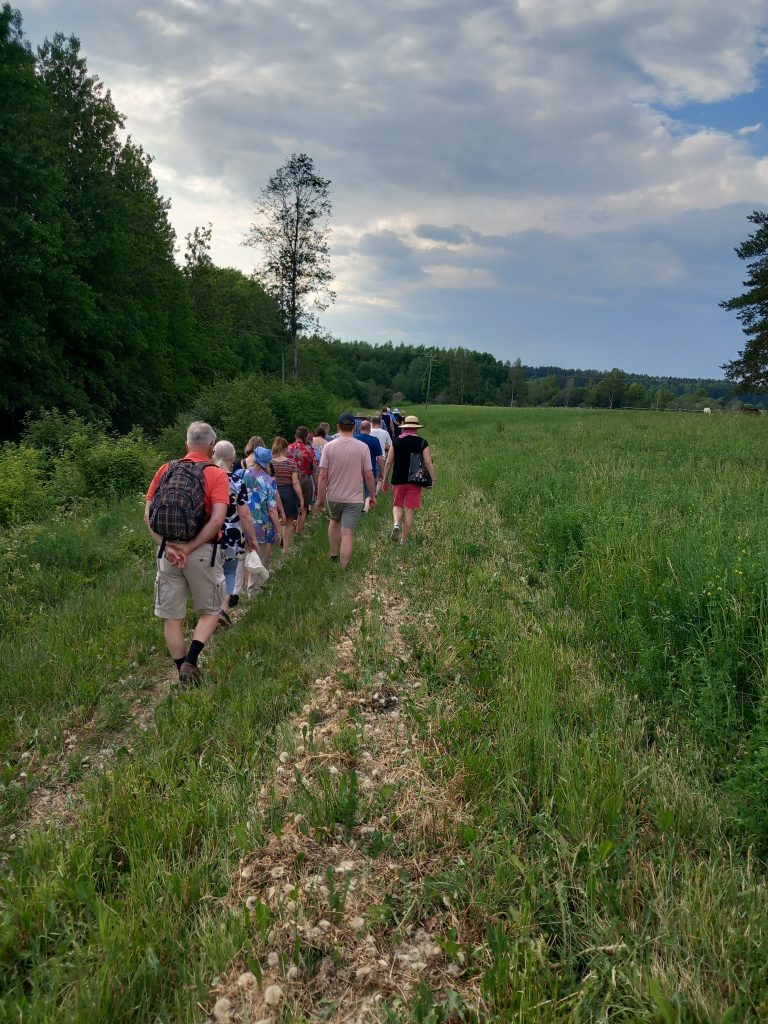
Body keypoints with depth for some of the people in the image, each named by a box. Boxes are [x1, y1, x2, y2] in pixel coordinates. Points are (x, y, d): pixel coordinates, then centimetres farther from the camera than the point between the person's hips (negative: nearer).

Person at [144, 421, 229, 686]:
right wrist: (189, 548, -14)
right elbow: (217, 519, -16)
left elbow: (147, 516, 0)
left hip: (167, 552, 3)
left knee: (172, 617, 13)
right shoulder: (217, 475, -4)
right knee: (210, 612, 15)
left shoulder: (165, 470, 7)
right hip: (202, 552, -3)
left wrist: (167, 545, -7)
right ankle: (190, 660, -4)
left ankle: (183, 673, 19)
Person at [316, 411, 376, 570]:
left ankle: (334, 556, 33)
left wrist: (320, 498, 2)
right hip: (354, 498, -2)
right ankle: (343, 569, -1)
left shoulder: (329, 446, -8)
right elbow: (368, 475, -7)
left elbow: (323, 476, -8)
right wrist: (373, 496, 6)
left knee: (335, 521, 29)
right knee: (347, 534, -1)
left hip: (333, 496, 2)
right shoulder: (362, 447, -10)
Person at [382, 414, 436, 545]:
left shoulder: (396, 441, 1)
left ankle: (396, 523, -13)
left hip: (398, 480, 1)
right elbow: (428, 462, -7)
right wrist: (433, 479, -1)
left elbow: (389, 463, 2)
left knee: (397, 505, 17)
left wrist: (385, 480, 9)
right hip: (415, 480, 0)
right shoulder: (422, 442, -1)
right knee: (409, 510, 6)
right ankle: (403, 540, 10)